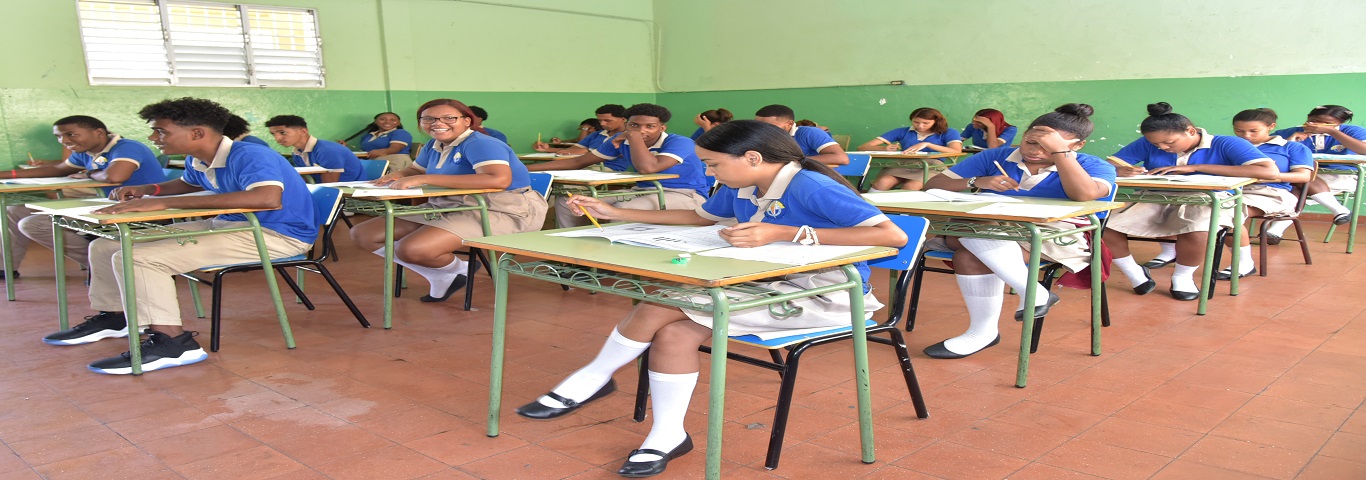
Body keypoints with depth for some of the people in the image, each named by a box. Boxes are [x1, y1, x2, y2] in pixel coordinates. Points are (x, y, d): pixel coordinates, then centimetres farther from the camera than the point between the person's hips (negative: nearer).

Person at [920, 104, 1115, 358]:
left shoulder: (1094, 167, 2)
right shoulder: (997, 157, 10)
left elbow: (1085, 195, -23)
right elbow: (934, 183, 6)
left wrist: (1059, 150, -19)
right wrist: (977, 182, -12)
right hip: (989, 234, 5)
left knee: (970, 255, -32)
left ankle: (982, 332, -23)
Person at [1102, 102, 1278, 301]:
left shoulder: (1225, 145, -6)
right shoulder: (1147, 144, 3)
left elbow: (1271, 172, -20)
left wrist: (1195, 167, -21)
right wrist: (1119, 171, -24)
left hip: (1206, 202, -3)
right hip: (1154, 200, 3)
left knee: (1196, 228, -40)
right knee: (1104, 226, -22)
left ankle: (1182, 277, -8)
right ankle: (1136, 276, 3)